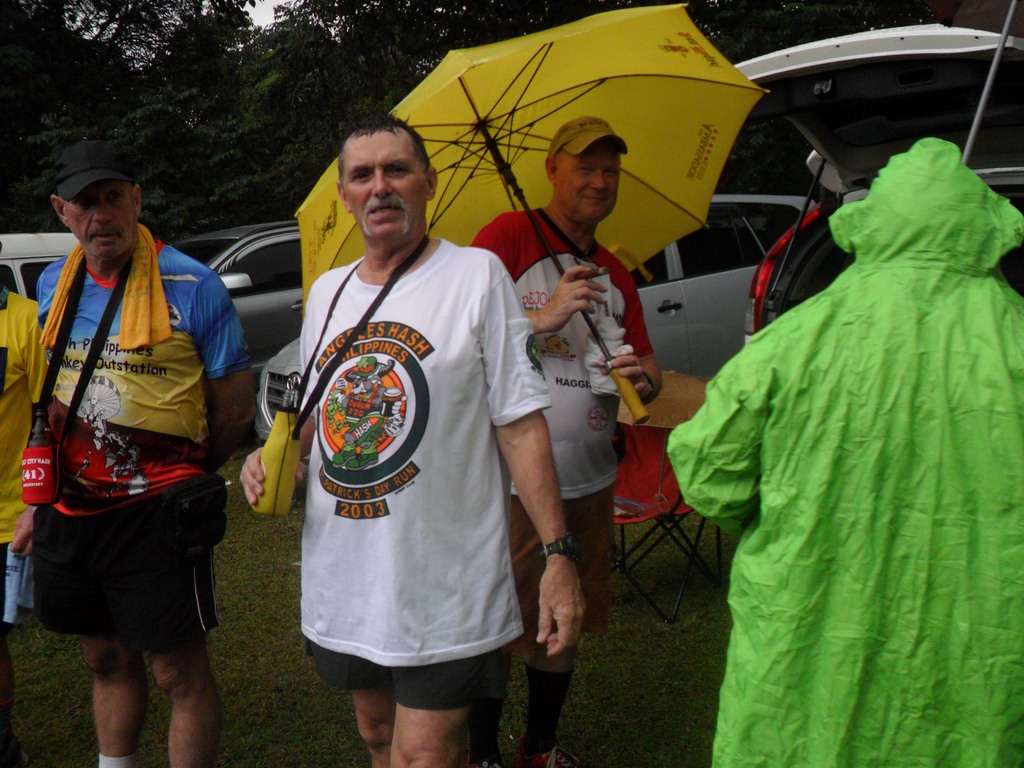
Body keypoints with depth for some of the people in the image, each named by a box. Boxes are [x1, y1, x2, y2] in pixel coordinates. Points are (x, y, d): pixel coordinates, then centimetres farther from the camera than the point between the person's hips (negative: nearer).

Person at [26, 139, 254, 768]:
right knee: (108, 660, 21)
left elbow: (236, 409, -7)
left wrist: (173, 478, 1)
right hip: (68, 511, 6)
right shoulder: (54, 285, 7)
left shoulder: (192, 286, -11)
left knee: (180, 671, 3)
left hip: (156, 512, -6)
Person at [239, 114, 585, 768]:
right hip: (340, 579, 6)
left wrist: (557, 553, -15)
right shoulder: (327, 290, 11)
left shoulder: (476, 274, -7)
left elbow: (521, 423, -10)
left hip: (445, 588, -6)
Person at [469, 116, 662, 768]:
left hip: (589, 481, 7)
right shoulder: (510, 236, -4)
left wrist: (641, 378, -6)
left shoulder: (615, 274, 17)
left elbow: (649, 367, 18)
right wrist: (542, 318, -25)